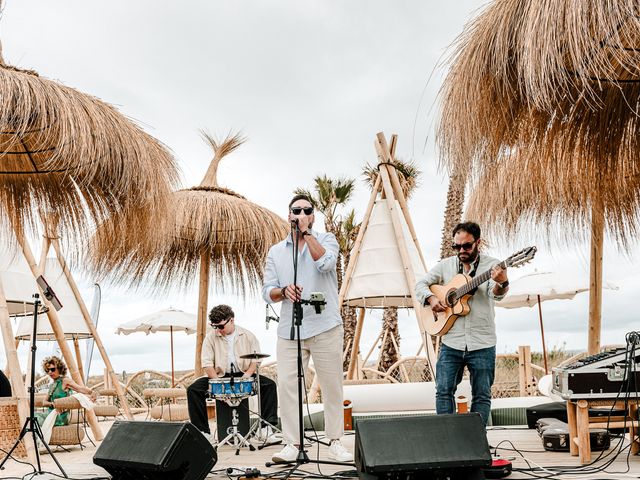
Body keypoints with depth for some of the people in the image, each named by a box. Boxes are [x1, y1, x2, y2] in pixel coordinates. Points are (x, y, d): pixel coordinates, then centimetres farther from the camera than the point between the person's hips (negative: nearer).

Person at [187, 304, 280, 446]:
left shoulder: (247, 335, 3)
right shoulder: (211, 337, 1)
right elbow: (207, 363, -4)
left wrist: (248, 373, -17)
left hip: (243, 375, 0)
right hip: (220, 376, 0)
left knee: (269, 385, -25)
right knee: (193, 389, -24)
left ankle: (266, 429, -24)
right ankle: (203, 433, -19)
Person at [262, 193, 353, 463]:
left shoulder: (326, 239, 7)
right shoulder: (276, 251, 15)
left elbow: (325, 262, -16)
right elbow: (268, 292, 10)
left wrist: (306, 231, -11)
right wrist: (284, 291, -12)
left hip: (325, 327, -2)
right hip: (289, 330, 3)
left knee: (332, 385, 2)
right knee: (286, 385, -3)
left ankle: (335, 443, 12)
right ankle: (291, 444, 5)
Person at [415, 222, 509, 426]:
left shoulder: (491, 266, -3)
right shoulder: (446, 265, 8)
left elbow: (496, 294, -20)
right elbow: (421, 284, 15)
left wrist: (502, 284, -44)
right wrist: (431, 298, -6)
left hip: (482, 344, -2)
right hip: (451, 342, 2)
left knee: (482, 395, 6)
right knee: (444, 390, 0)